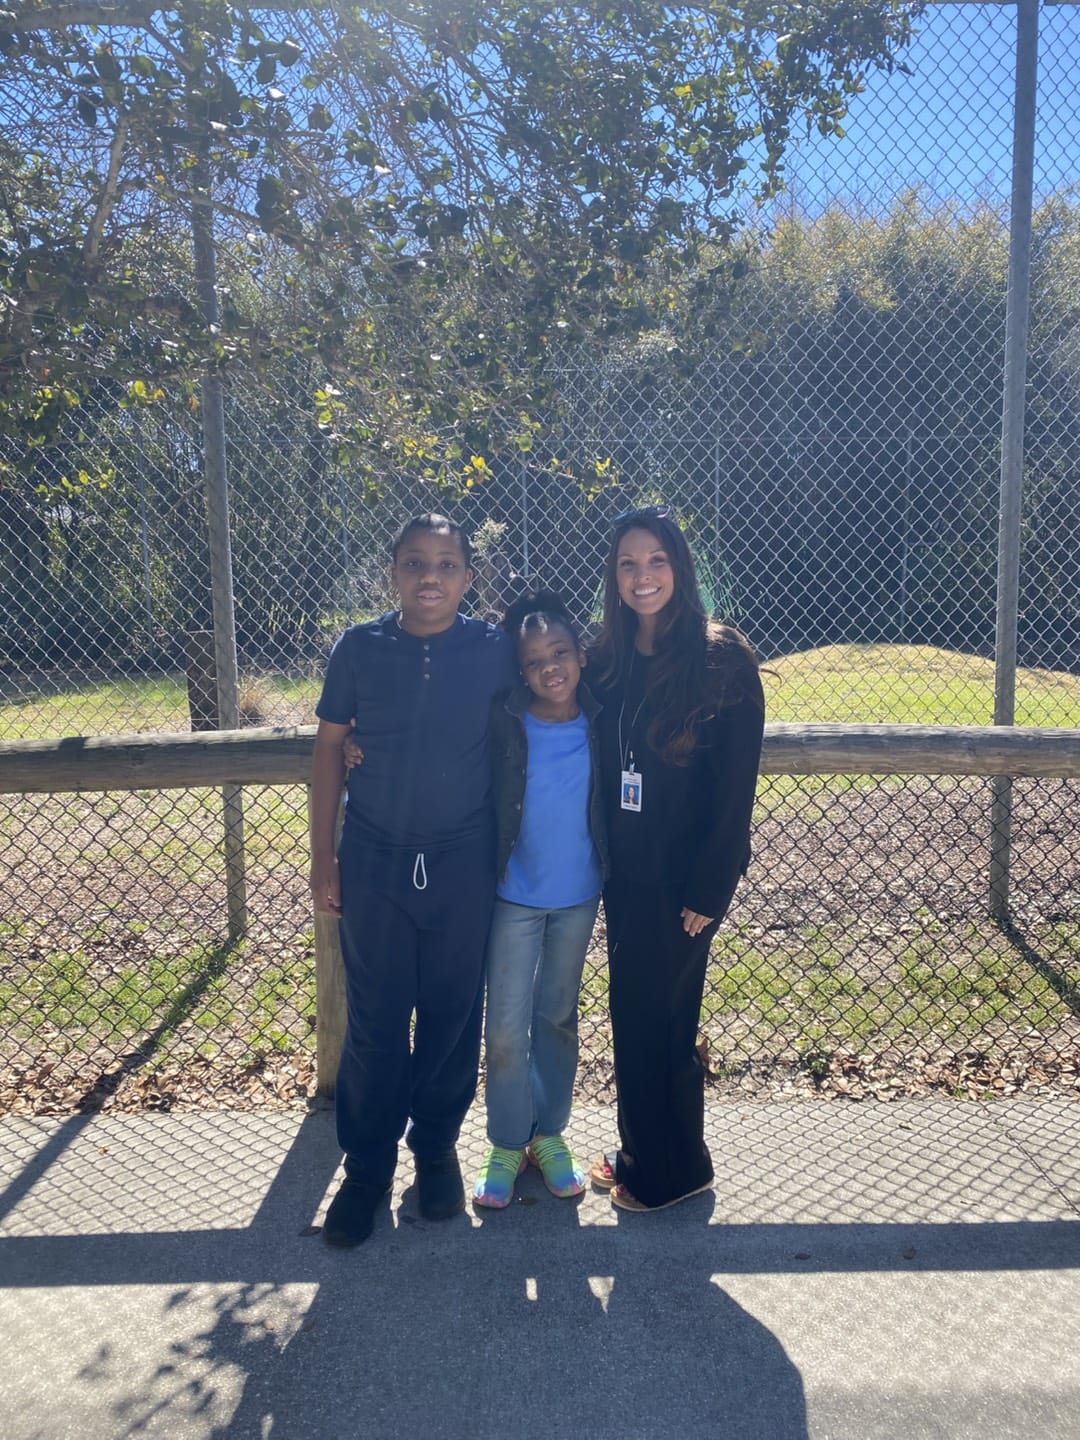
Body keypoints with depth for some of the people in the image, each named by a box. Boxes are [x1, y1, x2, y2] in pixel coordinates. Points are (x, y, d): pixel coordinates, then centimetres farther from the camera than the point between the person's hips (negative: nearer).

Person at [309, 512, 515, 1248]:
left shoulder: (497, 650, -6)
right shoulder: (358, 649, -4)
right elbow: (330, 749, 3)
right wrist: (324, 856, 2)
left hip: (466, 864, 0)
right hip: (375, 861, 0)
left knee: (454, 1016, 12)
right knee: (374, 1020, 8)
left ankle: (438, 1148, 34)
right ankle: (367, 1167, 27)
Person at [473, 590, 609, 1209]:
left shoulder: (602, 721, -8)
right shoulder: (501, 724, -14)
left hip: (579, 897, 2)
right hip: (515, 897, -2)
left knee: (559, 1018, 17)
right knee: (506, 1029, 3)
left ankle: (550, 1133, 35)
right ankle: (507, 1145, 24)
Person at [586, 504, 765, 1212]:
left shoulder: (722, 662, -13)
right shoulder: (610, 660, 5)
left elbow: (736, 789, -14)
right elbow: (599, 767, 9)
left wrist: (709, 890, -15)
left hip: (681, 879, -6)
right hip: (624, 873, 6)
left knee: (659, 1020, 6)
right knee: (632, 1014, 17)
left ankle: (675, 1170, 28)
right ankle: (639, 1154, 36)